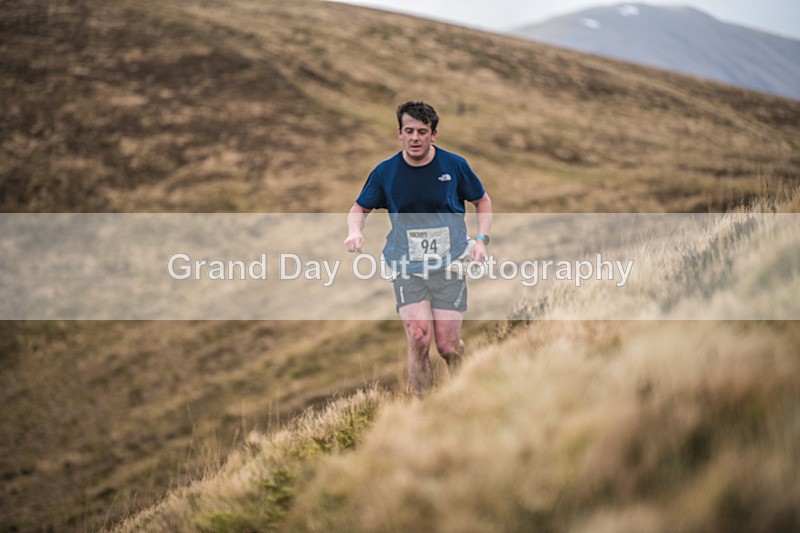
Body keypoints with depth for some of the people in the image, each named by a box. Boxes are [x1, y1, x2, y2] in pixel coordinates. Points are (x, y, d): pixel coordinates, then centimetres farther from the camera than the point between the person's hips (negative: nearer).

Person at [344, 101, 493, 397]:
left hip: (449, 265, 0)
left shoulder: (454, 165, -2)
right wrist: (355, 231, -10)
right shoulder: (385, 172, 0)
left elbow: (482, 201, 13)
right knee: (418, 339, -18)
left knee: (448, 346, -3)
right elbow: (360, 208, 12)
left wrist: (481, 239, -2)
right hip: (407, 267, 1)